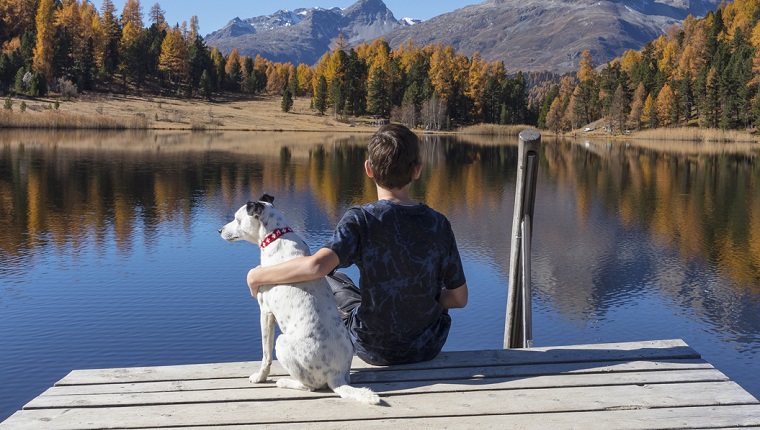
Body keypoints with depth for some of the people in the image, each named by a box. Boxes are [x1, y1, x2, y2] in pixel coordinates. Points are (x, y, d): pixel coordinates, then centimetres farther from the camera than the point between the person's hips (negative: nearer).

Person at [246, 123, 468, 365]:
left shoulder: (361, 219, -19)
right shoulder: (438, 224, -11)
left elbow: (317, 266, -35)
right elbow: (459, 298, -5)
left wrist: (259, 276, -19)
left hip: (375, 349, -2)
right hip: (428, 348, 2)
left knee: (333, 281, 26)